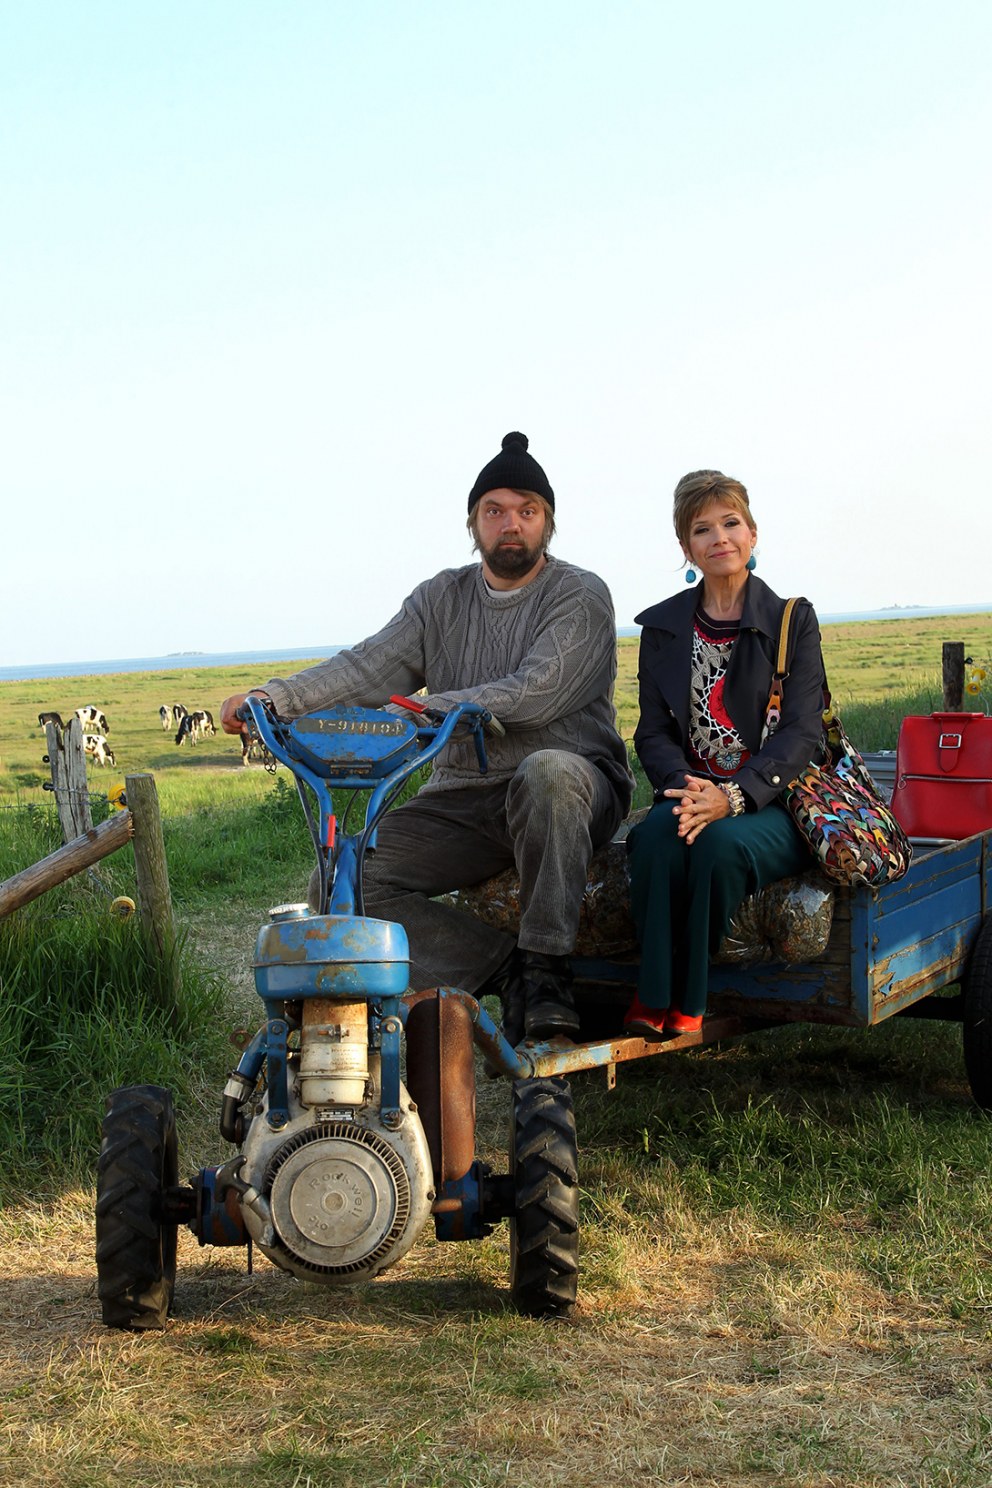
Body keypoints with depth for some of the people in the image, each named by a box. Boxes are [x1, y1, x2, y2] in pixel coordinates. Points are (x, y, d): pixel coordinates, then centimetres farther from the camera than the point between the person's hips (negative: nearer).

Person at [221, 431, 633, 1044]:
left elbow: (534, 695, -16)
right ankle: (506, 970, -10)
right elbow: (370, 665, 0)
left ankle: (547, 969, -27)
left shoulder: (581, 596, -1)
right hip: (463, 799, 5)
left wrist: (423, 709, -25)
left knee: (548, 770, -41)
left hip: (573, 787, -4)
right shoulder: (443, 597, 13)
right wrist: (273, 697, -16)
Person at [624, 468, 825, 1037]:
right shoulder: (663, 627, 11)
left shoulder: (792, 621, 2)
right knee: (657, 834, -33)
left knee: (721, 842, -35)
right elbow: (653, 732, 6)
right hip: (692, 793, 2)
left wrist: (733, 796, -23)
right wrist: (685, 786, -17)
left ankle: (688, 1002, -18)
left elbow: (801, 733, -7)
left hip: (774, 803, -2)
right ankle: (653, 994, -21)